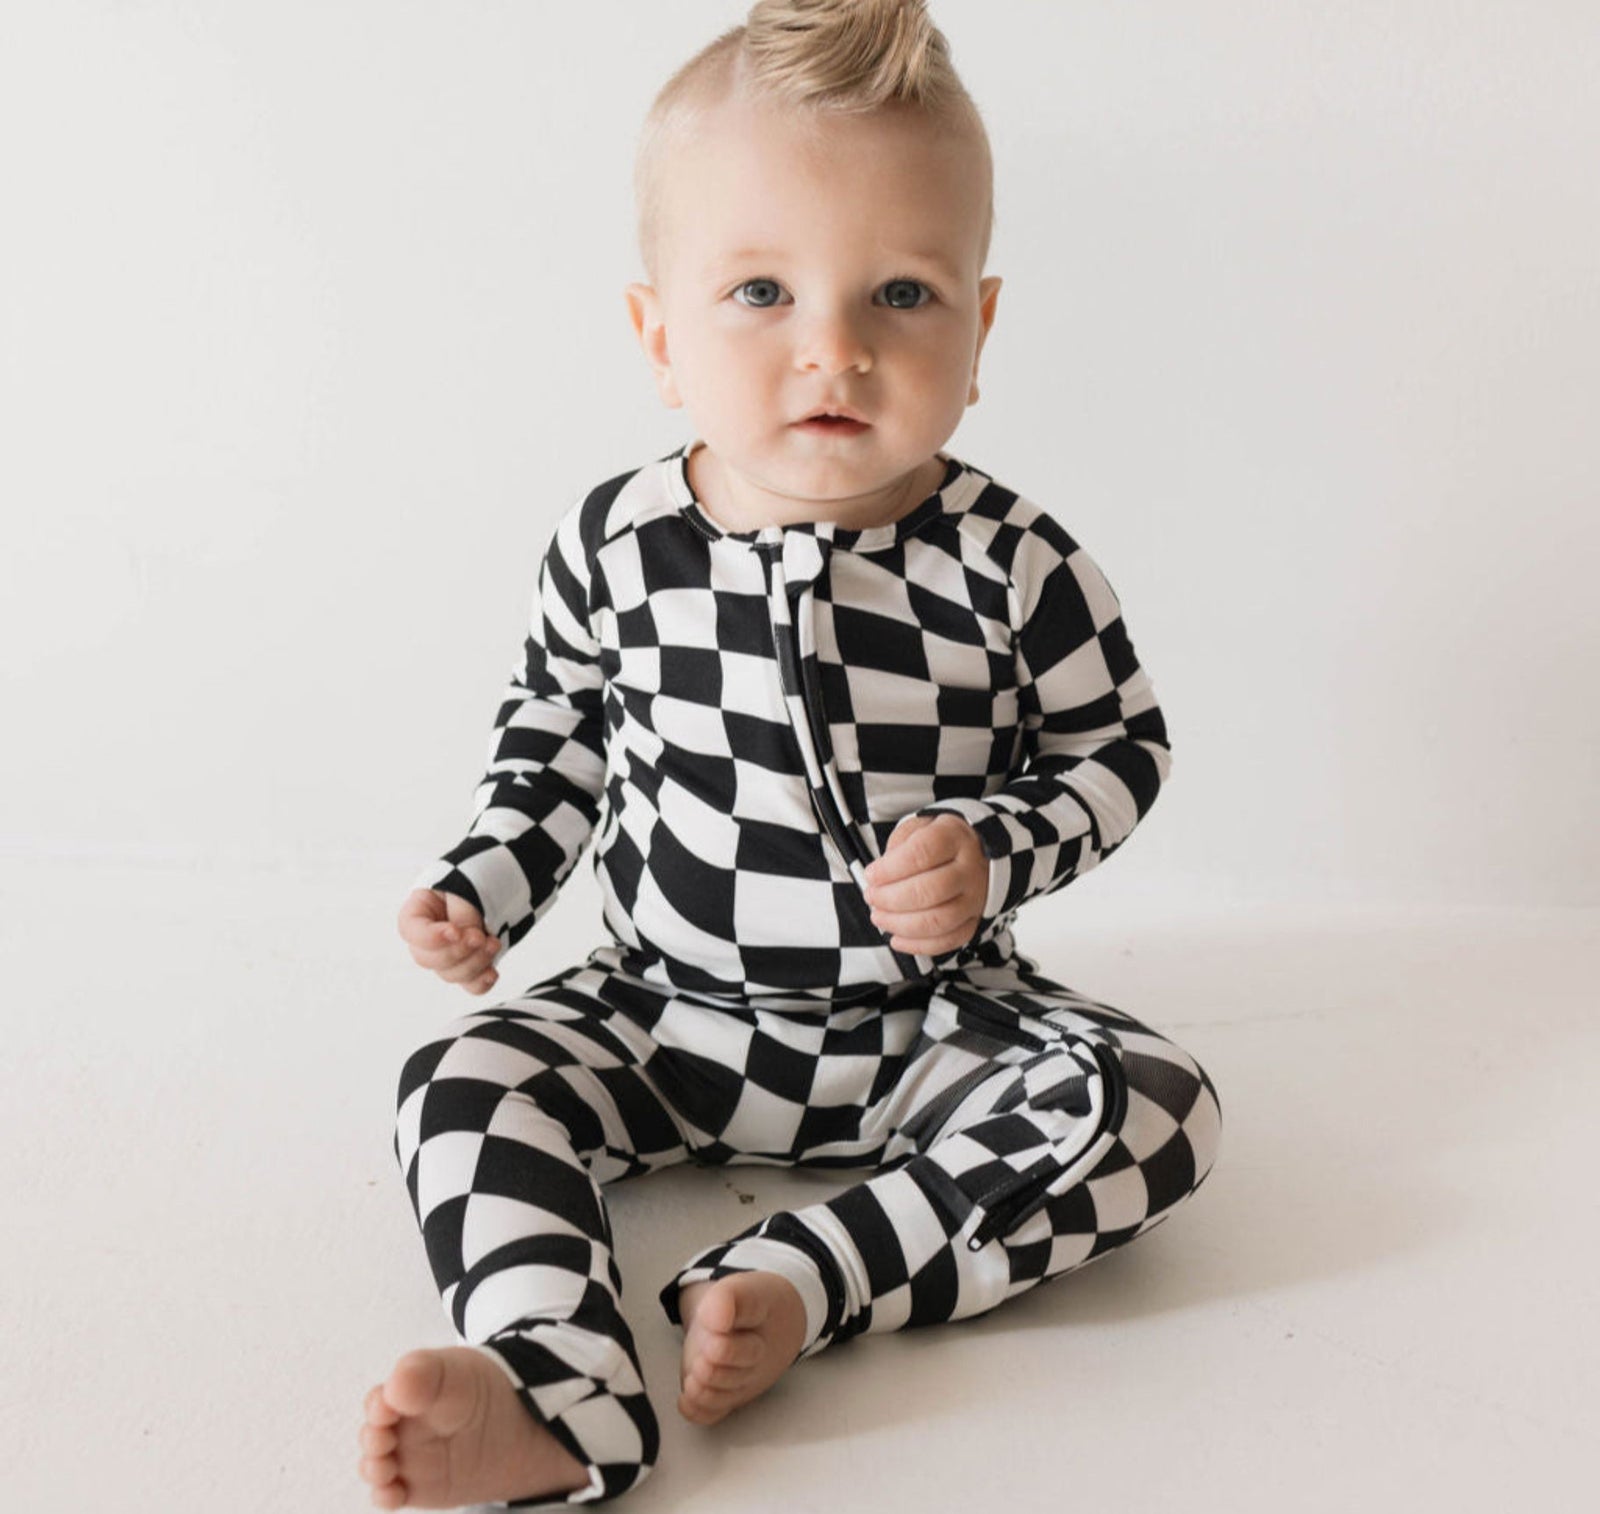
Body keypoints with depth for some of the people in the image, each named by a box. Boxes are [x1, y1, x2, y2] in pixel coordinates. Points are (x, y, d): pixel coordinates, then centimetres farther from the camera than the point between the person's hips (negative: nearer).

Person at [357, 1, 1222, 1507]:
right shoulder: (615, 543, -9)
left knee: (1153, 1105, -22)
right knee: (463, 1082, -18)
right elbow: (555, 722, 10)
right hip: (668, 1011, 2)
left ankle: (796, 1285, -29)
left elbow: (1118, 743, -2)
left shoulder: (1008, 565, -15)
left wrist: (994, 853, -18)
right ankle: (550, 1391, -32)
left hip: (933, 1022, -1)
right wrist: (489, 880, 0)